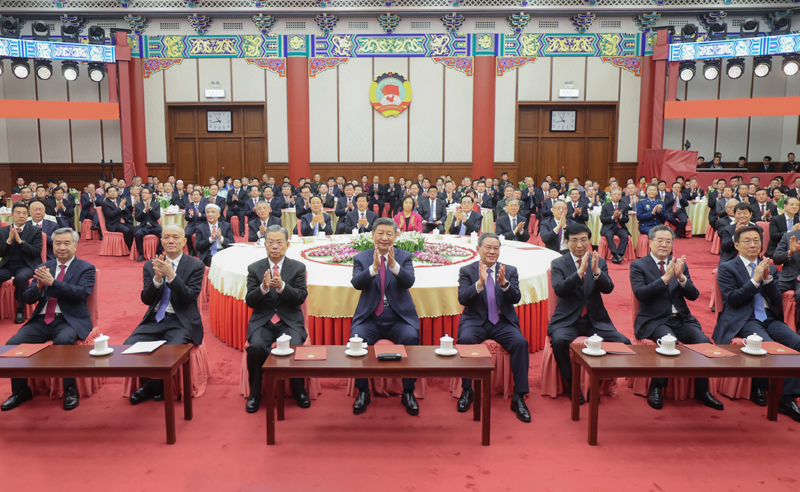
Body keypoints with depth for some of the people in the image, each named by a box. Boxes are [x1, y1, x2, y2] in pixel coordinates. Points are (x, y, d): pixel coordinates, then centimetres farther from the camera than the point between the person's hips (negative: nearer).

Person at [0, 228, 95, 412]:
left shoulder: (86, 268, 4)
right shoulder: (44, 267, 16)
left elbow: (81, 293, -14)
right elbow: (28, 298, 11)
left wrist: (52, 282, -21)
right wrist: (39, 286, -11)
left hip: (69, 320, -5)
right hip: (41, 320, 5)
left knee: (63, 341, -35)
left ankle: (70, 390, -18)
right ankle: (20, 391, 3)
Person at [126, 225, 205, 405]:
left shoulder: (195, 266, 0)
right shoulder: (150, 265, 10)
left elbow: (190, 297, -11)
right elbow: (146, 299, 2)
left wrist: (171, 275, -22)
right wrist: (157, 278, -16)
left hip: (181, 321, -4)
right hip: (154, 319, 4)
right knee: (129, 347, -18)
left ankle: (150, 387, 0)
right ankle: (153, 384, 7)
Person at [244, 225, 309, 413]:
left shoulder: (298, 267, 6)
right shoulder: (254, 268, 7)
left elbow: (301, 297, -5)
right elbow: (249, 301, 1)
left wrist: (282, 287, -23)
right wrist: (263, 288, -20)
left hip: (290, 321, 0)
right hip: (262, 321, 1)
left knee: (295, 347, -29)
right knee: (256, 347, -29)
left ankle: (299, 391, -3)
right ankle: (254, 394, -7)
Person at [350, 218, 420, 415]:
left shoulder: (405, 257, 7)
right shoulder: (361, 258, 7)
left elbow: (409, 281, -12)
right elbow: (356, 283, -11)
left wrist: (394, 265, -29)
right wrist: (373, 267, -28)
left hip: (399, 318, 0)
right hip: (370, 318, 0)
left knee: (411, 338, -29)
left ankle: (408, 393, -12)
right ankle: (363, 392, -8)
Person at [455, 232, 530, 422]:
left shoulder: (510, 270, 11)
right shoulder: (466, 271, 6)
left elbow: (516, 298, -3)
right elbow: (462, 298, -8)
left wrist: (504, 283, -22)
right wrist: (479, 283, -23)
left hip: (503, 322, 2)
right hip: (476, 321, -1)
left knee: (520, 342, -27)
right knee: (465, 339, -32)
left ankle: (518, 398, -17)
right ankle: (467, 392, -15)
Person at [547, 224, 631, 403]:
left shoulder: (599, 262, 10)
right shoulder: (558, 264, 2)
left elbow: (608, 288, -4)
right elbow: (559, 289, -15)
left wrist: (597, 272, -24)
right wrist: (580, 271, -26)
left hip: (595, 320, 3)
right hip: (568, 320, -3)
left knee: (623, 342, -19)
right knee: (559, 341, -33)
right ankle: (572, 383, -8)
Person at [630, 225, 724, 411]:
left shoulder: (680, 264, 14)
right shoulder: (638, 266, 1)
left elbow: (693, 295, 5)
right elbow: (640, 294, -15)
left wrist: (681, 277, -13)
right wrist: (665, 278, -22)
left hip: (682, 319, 5)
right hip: (654, 320, -5)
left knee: (704, 342, -20)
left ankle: (702, 390, 1)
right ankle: (656, 388, -11)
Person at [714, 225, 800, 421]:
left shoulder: (770, 268, 21)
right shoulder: (727, 268, 6)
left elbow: (777, 300, 11)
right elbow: (732, 299, -7)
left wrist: (767, 278, -5)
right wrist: (755, 280, -12)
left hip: (770, 318, 5)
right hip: (743, 320, -5)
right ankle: (759, 387, -9)